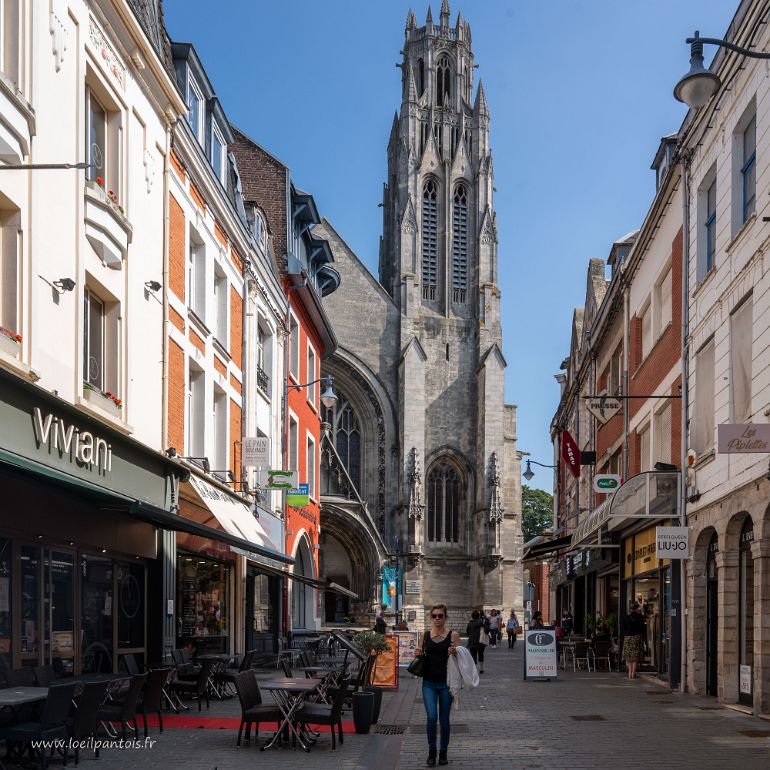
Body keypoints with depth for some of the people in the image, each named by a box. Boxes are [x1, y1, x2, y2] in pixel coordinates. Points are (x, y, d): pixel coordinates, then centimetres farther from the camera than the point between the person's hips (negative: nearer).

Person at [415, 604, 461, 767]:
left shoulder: (453, 635, -1)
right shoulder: (425, 636, 7)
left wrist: (455, 654, -20)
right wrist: (417, 654, -4)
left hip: (446, 683, -1)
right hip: (429, 683, 1)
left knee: (444, 719, 6)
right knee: (431, 717, -12)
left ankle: (443, 753, 23)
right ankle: (431, 751, 8)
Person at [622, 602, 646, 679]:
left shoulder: (627, 617, 5)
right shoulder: (640, 617, -5)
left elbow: (624, 629, 8)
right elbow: (643, 628, -3)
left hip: (628, 637, 3)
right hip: (637, 637, -3)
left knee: (629, 656, 7)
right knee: (636, 656, -1)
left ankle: (630, 673, 2)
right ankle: (633, 673, -5)